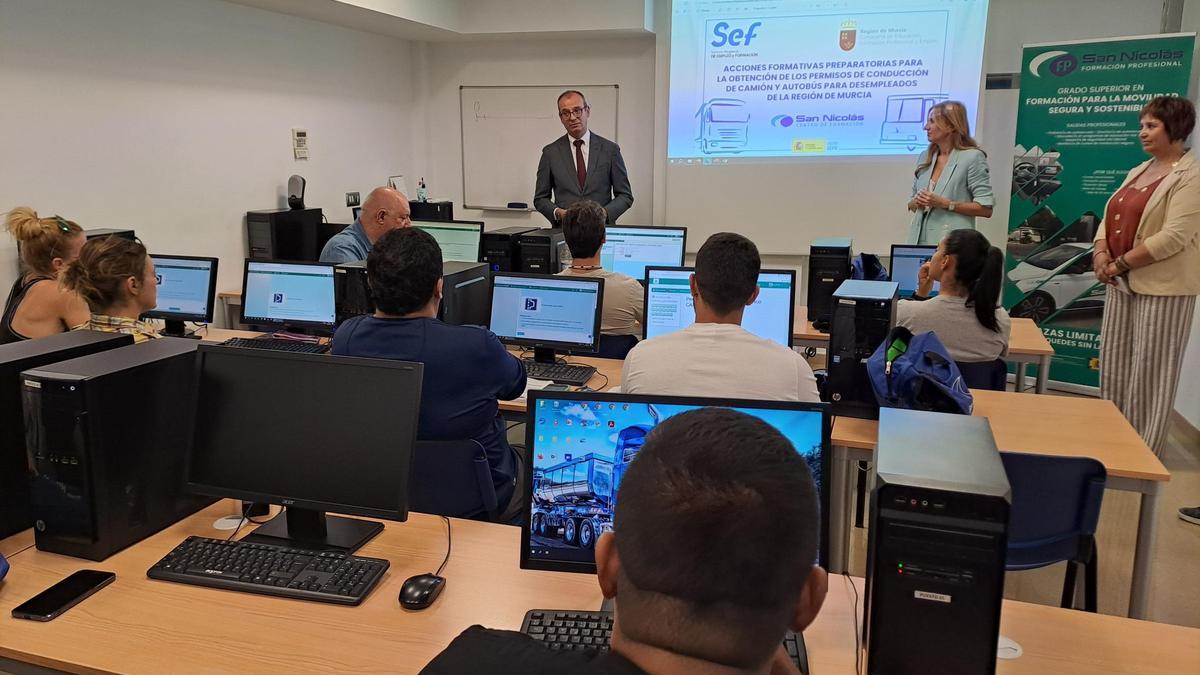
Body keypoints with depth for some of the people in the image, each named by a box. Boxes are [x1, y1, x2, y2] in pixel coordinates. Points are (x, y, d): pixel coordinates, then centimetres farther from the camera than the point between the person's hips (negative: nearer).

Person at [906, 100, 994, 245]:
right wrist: (916, 202, -4)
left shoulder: (972, 157, -5)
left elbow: (986, 208, -9)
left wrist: (944, 204, -15)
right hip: (919, 239, 5)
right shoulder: (925, 157, 12)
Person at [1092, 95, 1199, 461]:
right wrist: (1101, 254, -5)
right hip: (1123, 283, 8)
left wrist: (1120, 264, -16)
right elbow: (1110, 218, 14)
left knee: (1149, 370, 0)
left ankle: (1144, 450, 11)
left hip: (1161, 286, -8)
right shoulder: (1139, 171, 15)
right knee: (1115, 363, 12)